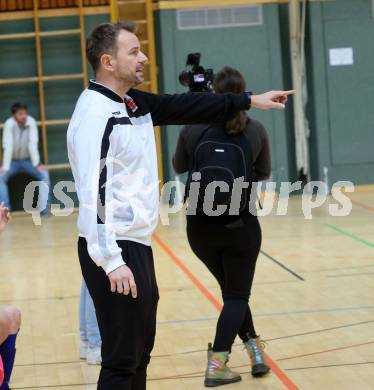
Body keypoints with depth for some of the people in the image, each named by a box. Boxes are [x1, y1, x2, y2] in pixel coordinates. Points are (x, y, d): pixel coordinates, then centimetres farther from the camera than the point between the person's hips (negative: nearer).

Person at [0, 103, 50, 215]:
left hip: (28, 160, 1)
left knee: (44, 173, -21)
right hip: (13, 161, 0)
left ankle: (44, 209, -18)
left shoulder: (31, 122, -19)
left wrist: (37, 164, -27)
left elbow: (33, 144, -22)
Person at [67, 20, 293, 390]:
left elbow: (185, 107, 20)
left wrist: (250, 100, 21)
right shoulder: (95, 113, -17)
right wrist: (112, 261, -26)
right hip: (115, 251, -10)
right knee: (122, 360, -6)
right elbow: (92, 192, -22)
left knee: (140, 352, 16)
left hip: (137, 245, 10)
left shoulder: (133, 104, 11)